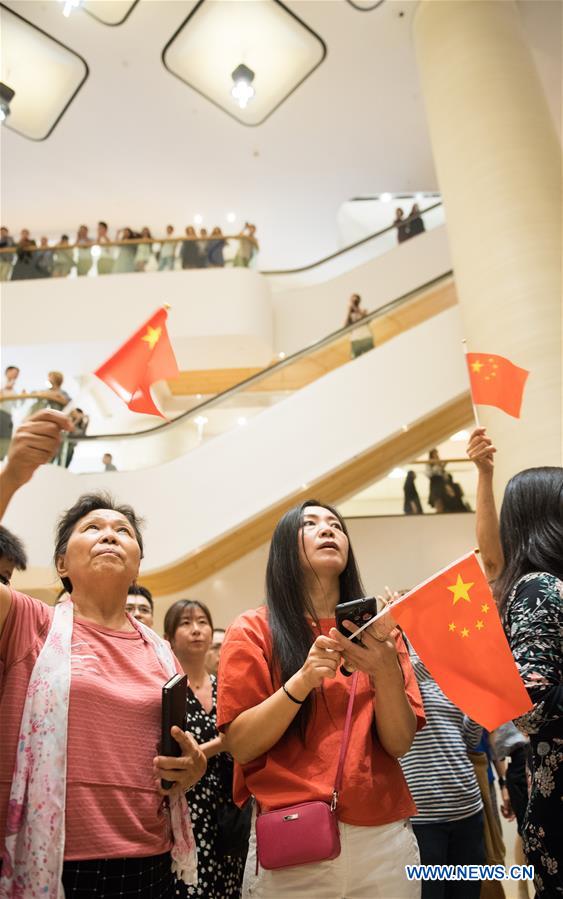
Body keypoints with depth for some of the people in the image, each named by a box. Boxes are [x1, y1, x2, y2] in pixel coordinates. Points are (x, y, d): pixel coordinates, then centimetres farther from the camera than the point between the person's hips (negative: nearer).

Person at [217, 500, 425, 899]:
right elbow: (240, 746, -8)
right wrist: (303, 680, -22)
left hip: (384, 836, 3)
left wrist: (386, 672, -20)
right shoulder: (254, 630, -5)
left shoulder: (376, 629, 4)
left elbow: (400, 743, -2)